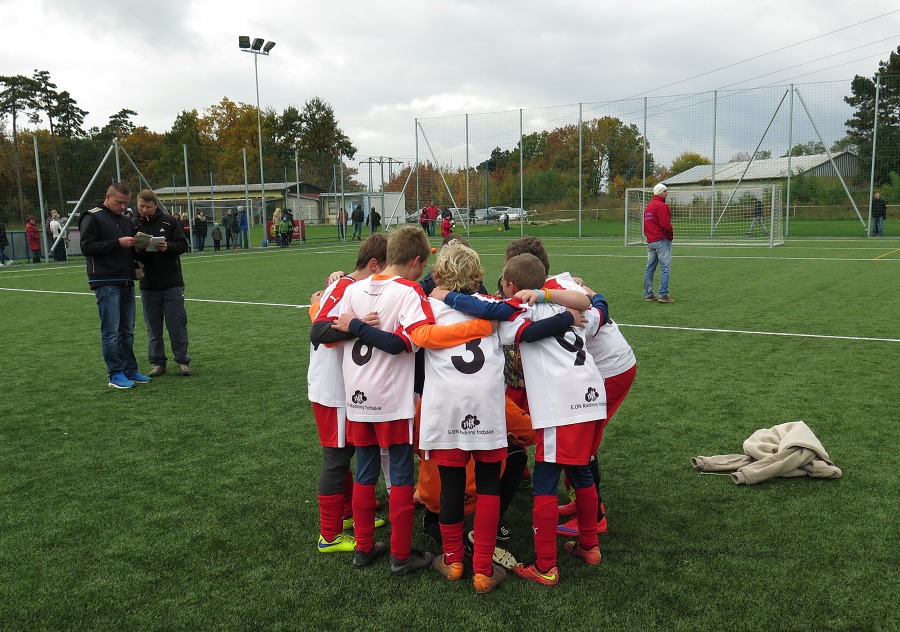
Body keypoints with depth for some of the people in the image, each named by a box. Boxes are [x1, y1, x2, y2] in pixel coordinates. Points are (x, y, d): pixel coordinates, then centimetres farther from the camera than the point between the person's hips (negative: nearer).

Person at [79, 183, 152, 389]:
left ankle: (130, 370, 18)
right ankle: (116, 374, 0)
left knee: (127, 330, 11)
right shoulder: (92, 218, -3)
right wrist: (117, 243, -18)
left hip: (127, 283, 7)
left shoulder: (126, 221, 18)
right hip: (106, 284, -7)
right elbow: (87, 246, -13)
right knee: (110, 330, -5)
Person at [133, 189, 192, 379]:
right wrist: (136, 250, -17)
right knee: (153, 327, 9)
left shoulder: (169, 222, 0)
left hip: (172, 283, -2)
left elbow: (183, 245, -1)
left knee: (177, 324, 2)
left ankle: (183, 361, 11)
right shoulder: (134, 225, 4)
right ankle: (158, 362, 18)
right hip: (148, 285, 2)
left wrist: (168, 247, -20)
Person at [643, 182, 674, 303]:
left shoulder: (648, 206, 17)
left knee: (650, 268, 11)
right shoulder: (661, 206, -12)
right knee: (665, 268, -6)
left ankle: (648, 294, 15)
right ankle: (663, 295, -9)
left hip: (650, 241, 9)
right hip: (662, 240, -9)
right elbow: (666, 224, -19)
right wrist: (670, 235, -4)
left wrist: (649, 235, 16)